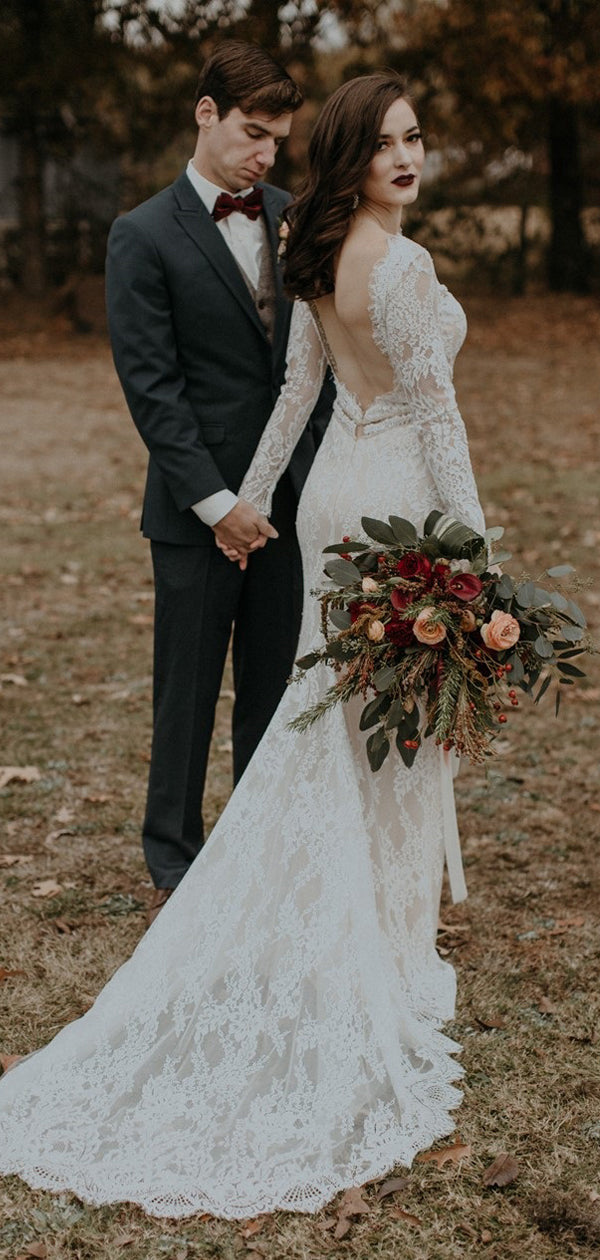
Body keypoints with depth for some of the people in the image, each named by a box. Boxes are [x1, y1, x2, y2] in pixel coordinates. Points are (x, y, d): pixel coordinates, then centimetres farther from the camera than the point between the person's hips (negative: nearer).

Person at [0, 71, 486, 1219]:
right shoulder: (403, 266, -20)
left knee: (331, 711, 17)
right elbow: (434, 411, -19)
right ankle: (388, 953, 16)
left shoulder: (316, 260, 6)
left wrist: (250, 494, 20)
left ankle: (328, 940, 28)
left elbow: (297, 390, 11)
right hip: (400, 497, -8)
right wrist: (471, 538, -14)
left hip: (335, 490, 8)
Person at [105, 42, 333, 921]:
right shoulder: (146, 237, -6)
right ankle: (175, 867, 22)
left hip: (292, 498, 4)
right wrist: (214, 501, -14)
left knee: (276, 691, 12)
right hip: (198, 509, -4)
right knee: (189, 693, 7)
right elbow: (150, 384, -10)